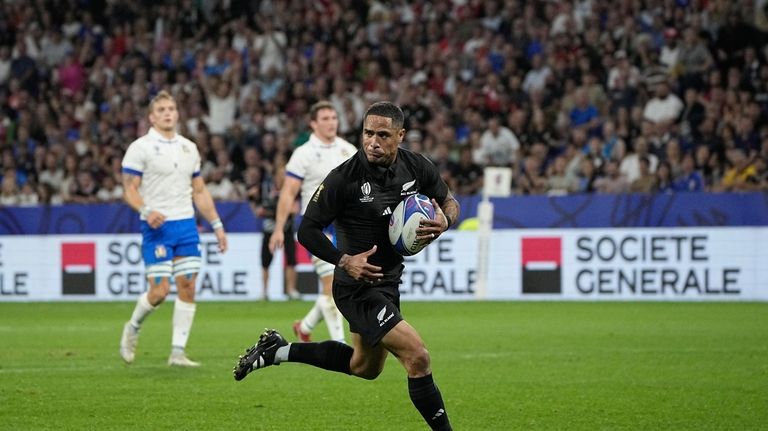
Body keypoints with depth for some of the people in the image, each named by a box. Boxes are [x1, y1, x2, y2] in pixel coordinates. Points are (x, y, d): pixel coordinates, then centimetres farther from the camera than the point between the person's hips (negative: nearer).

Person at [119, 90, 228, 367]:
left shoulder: (189, 148, 14)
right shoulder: (140, 148, -4)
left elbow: (199, 191, 19)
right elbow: (129, 189, -8)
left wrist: (216, 225, 14)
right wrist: (146, 211, -26)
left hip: (187, 225, 5)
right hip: (158, 228, -5)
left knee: (187, 288, -2)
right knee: (159, 290, -10)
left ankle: (178, 352, 3)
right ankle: (133, 328, 18)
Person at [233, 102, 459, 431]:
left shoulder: (417, 168, -6)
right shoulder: (344, 178, -21)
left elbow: (449, 201, 10)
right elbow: (307, 230, -14)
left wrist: (444, 221, -13)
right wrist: (345, 261, -27)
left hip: (388, 283, 8)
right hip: (357, 288, -8)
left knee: (365, 367, 26)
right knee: (417, 357, -19)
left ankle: (278, 351, 37)